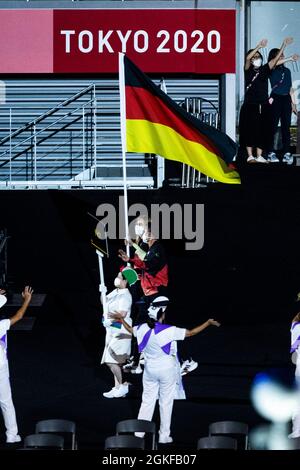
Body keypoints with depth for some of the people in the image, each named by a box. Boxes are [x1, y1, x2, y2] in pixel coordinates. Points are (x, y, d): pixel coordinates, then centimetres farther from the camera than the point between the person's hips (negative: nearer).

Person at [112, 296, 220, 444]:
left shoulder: (143, 329, -8)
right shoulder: (169, 331, -22)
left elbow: (130, 330, 14)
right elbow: (190, 333, -17)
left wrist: (122, 320, 34)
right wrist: (208, 323, -7)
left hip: (150, 369, 4)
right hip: (167, 371, -4)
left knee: (147, 401, 13)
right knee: (166, 403, 8)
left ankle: (138, 433, 14)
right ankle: (164, 436, 13)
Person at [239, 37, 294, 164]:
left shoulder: (264, 70, 12)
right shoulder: (248, 70, 4)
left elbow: (276, 59, 4)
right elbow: (247, 58, -14)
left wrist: (284, 45, -6)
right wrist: (259, 46, -23)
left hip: (263, 106, 3)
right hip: (250, 105, -3)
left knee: (263, 131, 1)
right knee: (250, 130, -8)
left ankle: (259, 156, 3)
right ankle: (250, 156, -8)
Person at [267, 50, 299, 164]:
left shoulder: (287, 71, 18)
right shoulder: (272, 70, 3)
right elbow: (276, 63, -21)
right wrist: (290, 58, -28)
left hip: (286, 100, 5)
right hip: (275, 99, -5)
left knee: (286, 127, 1)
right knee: (273, 126, -5)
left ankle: (287, 153, -2)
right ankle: (271, 153, -4)